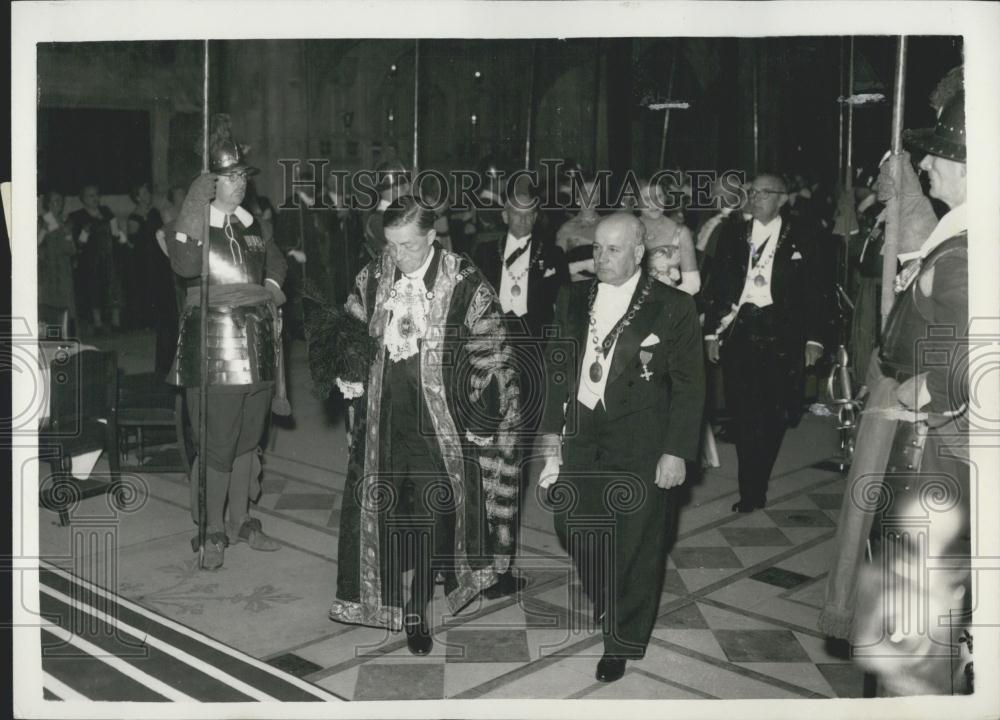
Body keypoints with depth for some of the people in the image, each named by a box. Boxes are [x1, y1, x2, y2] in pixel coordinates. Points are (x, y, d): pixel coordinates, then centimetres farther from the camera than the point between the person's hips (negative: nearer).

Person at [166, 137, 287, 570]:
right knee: (217, 444, -3)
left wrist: (272, 284, 10)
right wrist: (196, 214, -31)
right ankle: (213, 532, 12)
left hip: (257, 343, 6)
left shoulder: (250, 223, 12)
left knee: (248, 437, 13)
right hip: (213, 342, -6)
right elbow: (185, 266, -29)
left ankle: (240, 520, 27)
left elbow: (274, 259, 30)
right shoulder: (193, 224, -7)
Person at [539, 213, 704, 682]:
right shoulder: (573, 299, 5)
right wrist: (552, 427, 9)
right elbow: (557, 366, 12)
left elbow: (689, 385, -7)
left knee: (635, 546, 6)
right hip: (581, 436, 4)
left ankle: (624, 642, 26)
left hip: (640, 445, -4)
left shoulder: (673, 307, -8)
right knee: (573, 527, 13)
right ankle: (606, 603, 42)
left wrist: (676, 451, -11)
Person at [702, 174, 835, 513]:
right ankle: (751, 492, 1)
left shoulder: (802, 243, 6)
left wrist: (815, 339, -2)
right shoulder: (733, 240, 12)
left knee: (774, 414, 0)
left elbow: (821, 293, 4)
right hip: (738, 332, 1)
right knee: (744, 414, -5)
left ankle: (754, 489, 19)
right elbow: (716, 289, 12)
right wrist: (712, 333, 6)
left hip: (781, 337, -1)